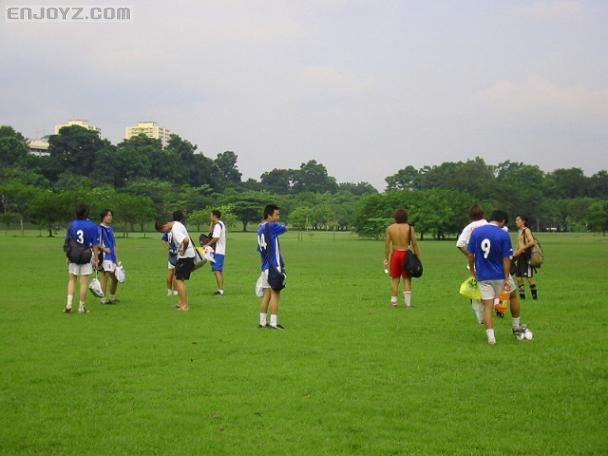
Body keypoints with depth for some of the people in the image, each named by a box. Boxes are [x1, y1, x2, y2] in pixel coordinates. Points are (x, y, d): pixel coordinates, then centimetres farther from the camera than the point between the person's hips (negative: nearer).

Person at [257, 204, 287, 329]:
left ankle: (262, 321, 14)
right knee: (275, 294, -5)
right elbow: (285, 228, 4)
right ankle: (273, 323, -6)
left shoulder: (260, 228, 12)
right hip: (274, 266, -8)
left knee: (267, 294, 11)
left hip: (265, 266, 8)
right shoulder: (271, 226, -12)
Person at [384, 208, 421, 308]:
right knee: (407, 279, 6)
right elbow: (414, 244, -6)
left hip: (395, 254, 1)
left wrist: (386, 258, 8)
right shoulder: (410, 228, -4)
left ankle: (394, 300, 10)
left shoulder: (390, 228, 1)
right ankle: (408, 302, 2)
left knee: (395, 279, 11)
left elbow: (387, 244, 1)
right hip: (406, 254, -1)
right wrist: (417, 258, 0)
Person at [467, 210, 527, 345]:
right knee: (514, 296, 23)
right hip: (500, 275, -2)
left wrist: (472, 271, 14)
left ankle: (491, 337, -4)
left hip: (483, 276, 2)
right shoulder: (503, 235, -12)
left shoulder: (475, 232, -2)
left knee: (488, 306, 4)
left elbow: (471, 254, 2)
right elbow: (506, 259, -12)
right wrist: (506, 279, -10)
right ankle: (516, 327, 33)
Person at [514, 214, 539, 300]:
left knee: (529, 276, -5)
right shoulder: (519, 231, 14)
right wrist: (516, 253, 8)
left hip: (526, 255, -8)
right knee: (518, 275, 6)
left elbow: (532, 242, -21)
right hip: (520, 256, 8)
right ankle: (522, 294, 14)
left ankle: (534, 295, 5)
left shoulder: (526, 230, -10)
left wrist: (521, 249, -20)